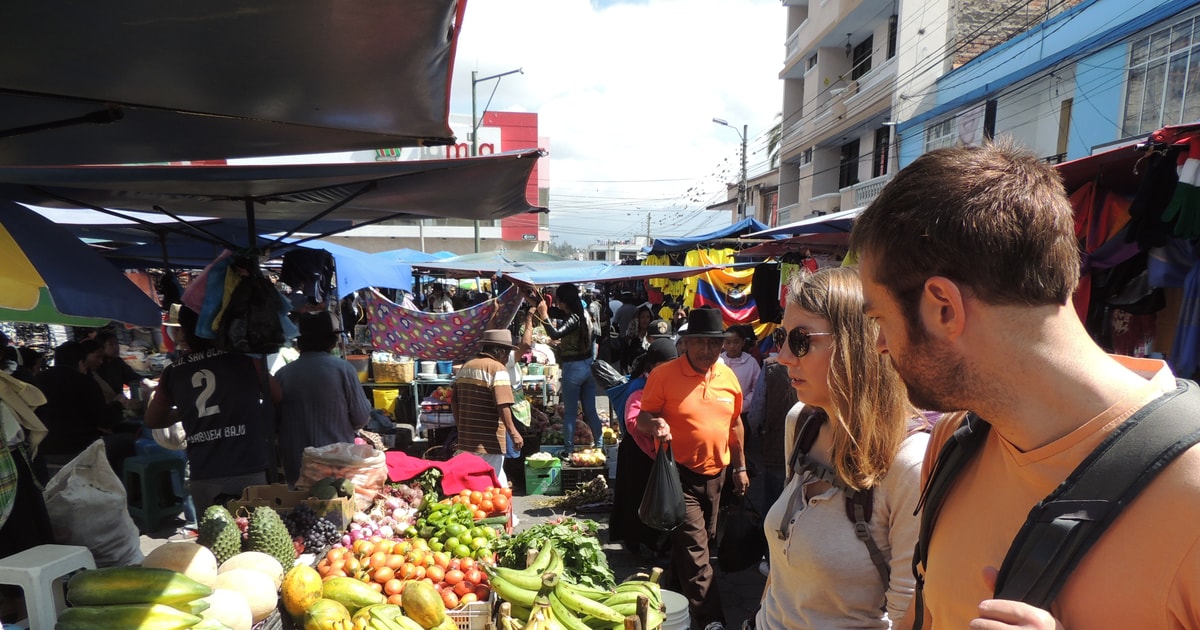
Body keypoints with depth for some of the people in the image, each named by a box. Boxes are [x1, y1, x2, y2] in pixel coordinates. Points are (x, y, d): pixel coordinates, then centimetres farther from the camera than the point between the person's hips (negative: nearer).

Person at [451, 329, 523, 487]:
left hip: (466, 439, 8)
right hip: (489, 441, -8)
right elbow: (502, 405, -21)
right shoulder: (497, 368, -12)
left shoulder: (464, 367, 12)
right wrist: (512, 431, -18)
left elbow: (454, 402, 15)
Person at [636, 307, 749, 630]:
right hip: (680, 473, -5)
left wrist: (740, 467, 14)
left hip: (715, 472, 5)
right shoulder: (664, 374, -14)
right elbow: (642, 419, -9)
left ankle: (676, 592, 40)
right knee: (694, 548, -6)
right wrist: (654, 424, -32)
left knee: (698, 541, 19)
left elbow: (734, 424, 11)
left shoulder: (729, 377, 1)